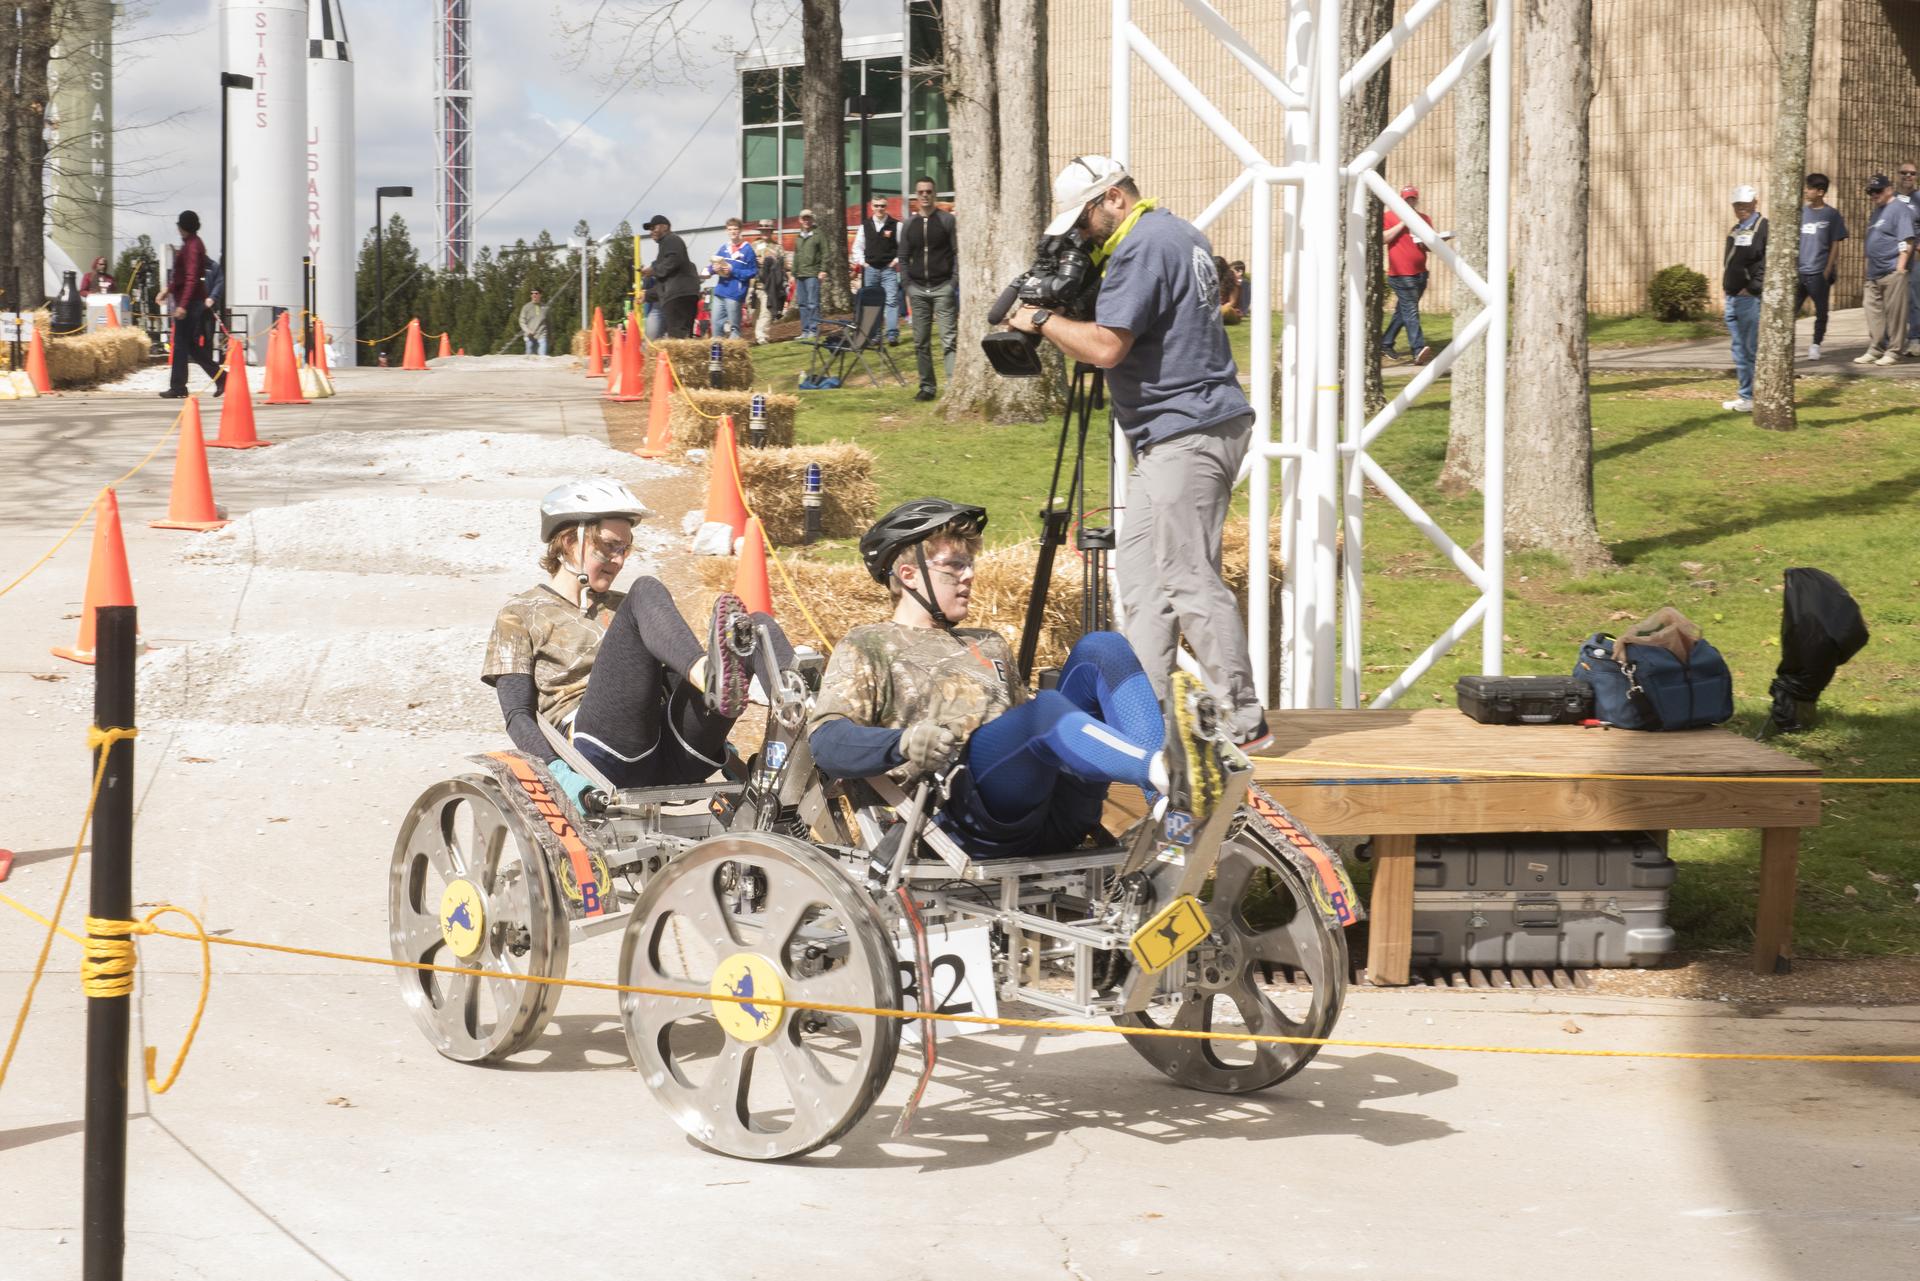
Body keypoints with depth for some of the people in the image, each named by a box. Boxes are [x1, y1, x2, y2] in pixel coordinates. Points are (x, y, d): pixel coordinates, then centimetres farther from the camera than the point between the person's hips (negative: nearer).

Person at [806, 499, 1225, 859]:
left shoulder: (988, 646, 37)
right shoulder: (868, 647, 17)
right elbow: (826, 741, -1)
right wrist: (902, 743, -22)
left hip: (1053, 814, 6)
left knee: (1101, 648, -11)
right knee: (1046, 708, -33)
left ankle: (1171, 810, -37)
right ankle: (1168, 772, -61)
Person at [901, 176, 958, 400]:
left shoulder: (947, 220, 1)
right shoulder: (909, 223, 11)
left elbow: (958, 253, -1)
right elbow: (903, 258, 13)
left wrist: (956, 285, -10)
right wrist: (907, 289, 6)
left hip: (943, 287, -4)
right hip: (917, 289, 4)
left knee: (949, 340, -10)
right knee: (921, 342, 6)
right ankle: (927, 386, 13)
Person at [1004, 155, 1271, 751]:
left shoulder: (1141, 249, -15)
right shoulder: (1182, 235, 17)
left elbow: (1105, 346, -21)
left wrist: (1041, 320, -6)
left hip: (1185, 434, -11)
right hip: (1183, 431, 11)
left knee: (1189, 580, -8)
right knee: (1141, 569, 12)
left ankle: (1243, 721, -5)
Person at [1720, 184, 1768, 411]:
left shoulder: (1764, 228, -8)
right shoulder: (1735, 230, 18)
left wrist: (1755, 288, -15)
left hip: (1751, 299, -9)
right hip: (1733, 298, 9)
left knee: (1754, 350, -7)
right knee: (1739, 351, 12)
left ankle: (1754, 398, -5)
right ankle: (1745, 395, 18)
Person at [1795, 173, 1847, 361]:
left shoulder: (1831, 215, -3)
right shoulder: (1801, 211, 7)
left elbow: (1835, 244, -2)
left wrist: (1828, 269, -7)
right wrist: (1792, 263, 3)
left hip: (1819, 273, -3)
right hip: (1798, 271, 3)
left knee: (1821, 311, 6)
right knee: (1791, 309, -2)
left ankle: (1815, 345, 18)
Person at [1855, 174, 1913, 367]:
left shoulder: (1899, 209, -8)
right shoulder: (1876, 212, 20)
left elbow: (1906, 242, -14)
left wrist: (1900, 268, -18)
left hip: (1892, 272, -9)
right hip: (1874, 272, 9)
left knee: (1894, 313, -4)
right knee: (1873, 312, 9)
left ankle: (1893, 352, 0)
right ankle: (1875, 350, 16)